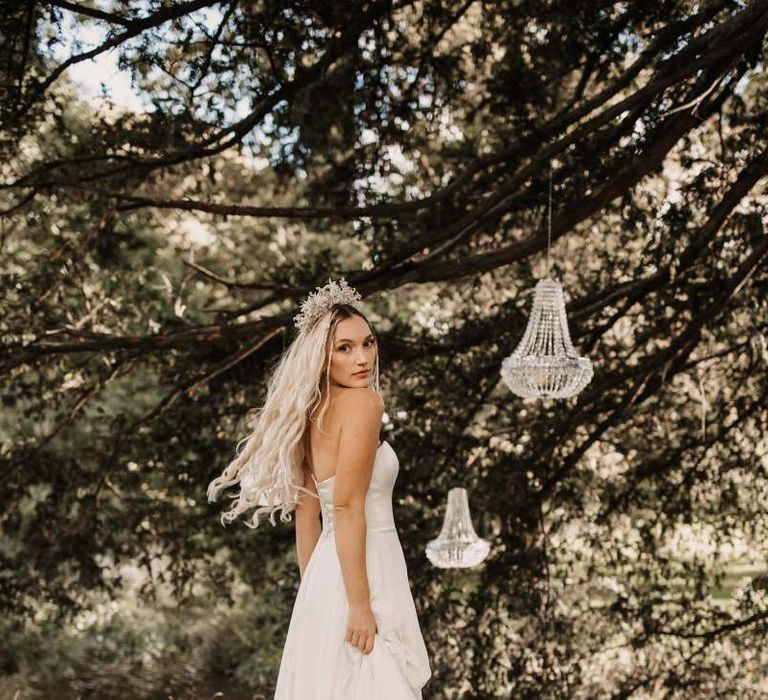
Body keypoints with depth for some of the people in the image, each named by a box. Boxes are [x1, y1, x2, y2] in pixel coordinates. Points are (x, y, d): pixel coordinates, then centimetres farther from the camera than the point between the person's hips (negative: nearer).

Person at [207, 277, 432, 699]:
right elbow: (347, 506, -19)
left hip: (326, 572, 9)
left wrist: (313, 591, 19)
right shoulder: (361, 402, -12)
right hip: (359, 574, -8)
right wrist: (360, 602, -21)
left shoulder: (313, 411, 12)